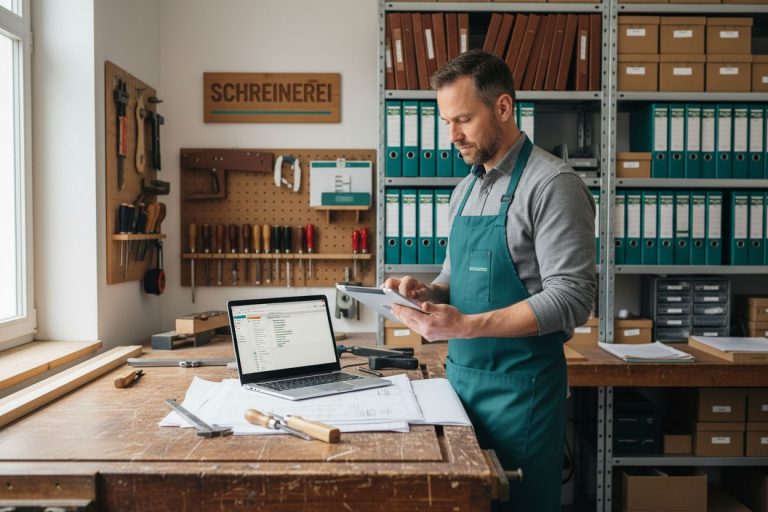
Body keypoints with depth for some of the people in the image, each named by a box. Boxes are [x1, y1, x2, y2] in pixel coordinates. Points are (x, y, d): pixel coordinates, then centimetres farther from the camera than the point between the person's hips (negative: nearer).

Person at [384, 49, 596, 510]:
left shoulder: (552, 183, -13)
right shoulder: (466, 189, 11)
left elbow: (571, 297, -19)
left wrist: (465, 325, -25)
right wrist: (427, 292, -3)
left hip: (520, 386, -7)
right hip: (461, 377, 7)